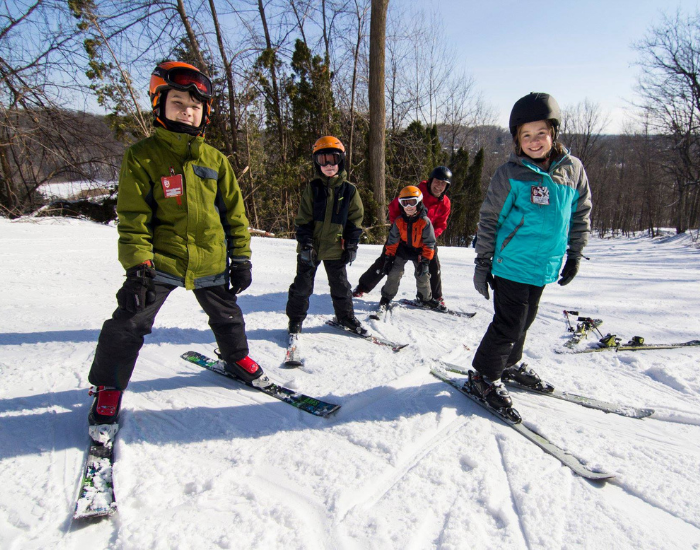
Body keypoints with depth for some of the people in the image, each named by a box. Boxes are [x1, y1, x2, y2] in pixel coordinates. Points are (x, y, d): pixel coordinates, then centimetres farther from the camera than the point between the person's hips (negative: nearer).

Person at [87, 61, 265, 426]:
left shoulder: (215, 160, 3)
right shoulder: (142, 157, -6)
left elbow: (234, 213, 7)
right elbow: (133, 219, -8)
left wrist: (241, 259, 3)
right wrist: (137, 268, -17)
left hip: (210, 262, 3)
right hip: (160, 259, -3)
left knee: (226, 316, 19)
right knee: (129, 323, -6)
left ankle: (236, 358, 47)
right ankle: (108, 387, 17)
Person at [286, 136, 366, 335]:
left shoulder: (349, 190, -1)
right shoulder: (312, 188, -3)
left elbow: (355, 219, 2)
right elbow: (303, 219, -4)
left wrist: (352, 246, -2)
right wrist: (306, 244, -13)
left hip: (335, 249, 0)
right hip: (310, 247, 0)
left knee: (340, 286, 13)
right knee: (302, 286, 9)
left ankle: (346, 316, 33)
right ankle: (295, 319, 25)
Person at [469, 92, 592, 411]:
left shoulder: (572, 169, 3)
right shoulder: (510, 174, -9)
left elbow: (581, 214, 14)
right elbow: (489, 220, -5)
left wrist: (574, 255, 14)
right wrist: (482, 261, -6)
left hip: (545, 266, 5)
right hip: (512, 264, -5)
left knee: (525, 321, 19)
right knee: (509, 324, -2)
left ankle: (509, 364, 39)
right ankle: (484, 376, 14)